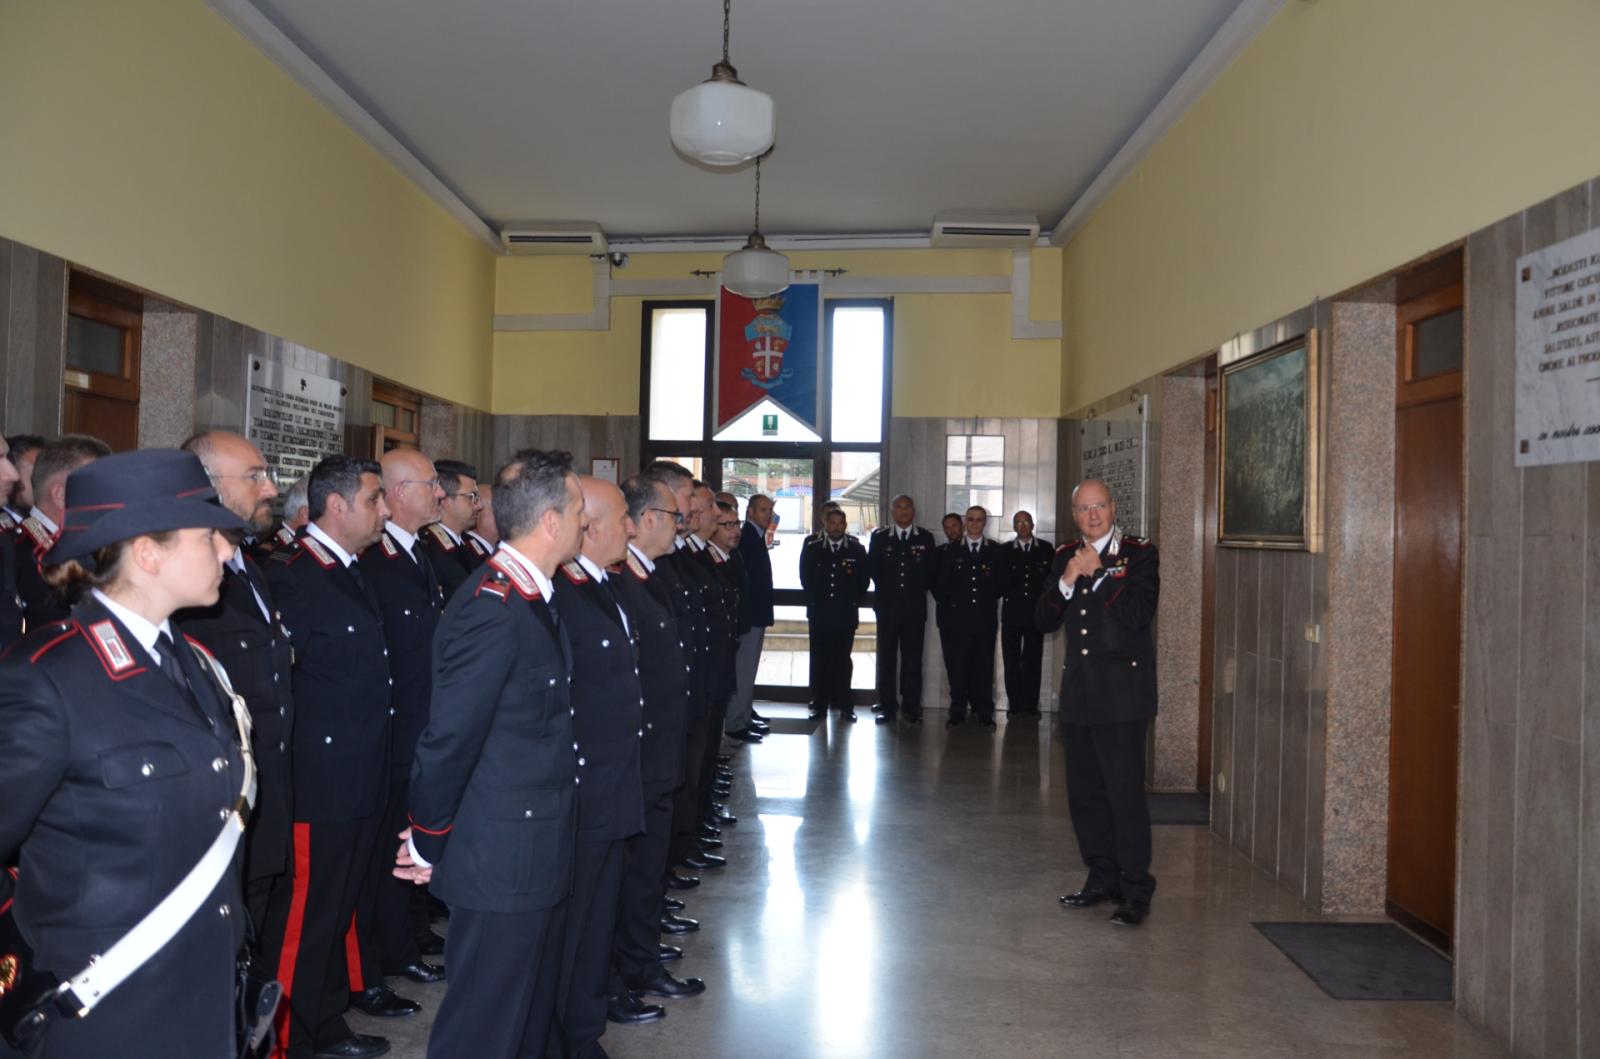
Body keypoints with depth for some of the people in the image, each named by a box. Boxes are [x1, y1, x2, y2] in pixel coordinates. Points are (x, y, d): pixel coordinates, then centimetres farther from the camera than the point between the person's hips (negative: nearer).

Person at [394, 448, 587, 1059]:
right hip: (502, 866, -9)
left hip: (540, 858, 9)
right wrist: (428, 844, -9)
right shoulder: (490, 610, -24)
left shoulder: (540, 597, 7)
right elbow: (448, 740, -21)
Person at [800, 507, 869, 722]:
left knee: (843, 661, 1)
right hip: (819, 614, 1)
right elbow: (805, 579, 11)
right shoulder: (811, 549, 7)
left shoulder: (857, 550, 4)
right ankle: (819, 704, 8)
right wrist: (815, 600, 8)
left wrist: (853, 601, 5)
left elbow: (863, 581, 7)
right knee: (819, 660, 2)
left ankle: (843, 705, 7)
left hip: (846, 614, -1)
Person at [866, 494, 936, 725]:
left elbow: (931, 571, 6)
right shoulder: (879, 537, 6)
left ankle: (911, 708, 7)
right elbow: (872, 569, 7)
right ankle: (887, 707, 8)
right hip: (887, 607, 0)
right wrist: (885, 589, 3)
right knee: (886, 659, 2)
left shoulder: (925, 538, 6)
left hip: (915, 608, 0)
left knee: (913, 659, 2)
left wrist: (919, 589, 0)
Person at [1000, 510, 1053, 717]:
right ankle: (1015, 705, 7)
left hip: (1036, 612, 0)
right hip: (1012, 612, 0)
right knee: (1011, 661, 1)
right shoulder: (1004, 550, 6)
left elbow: (1053, 577, 6)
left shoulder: (1046, 549, 7)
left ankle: (1030, 705, 8)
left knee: (1033, 661, 2)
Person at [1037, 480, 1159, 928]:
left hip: (1121, 690, -6)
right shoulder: (1064, 557, 12)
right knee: (1084, 792, 11)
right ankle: (1102, 878, 25)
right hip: (1078, 690, 6)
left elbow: (1139, 614, -16)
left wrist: (1098, 572, -14)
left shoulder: (1139, 553, -2)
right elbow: (1044, 621, 6)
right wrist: (1067, 582, -9)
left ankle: (1135, 890, 4)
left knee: (1124, 790, -6)